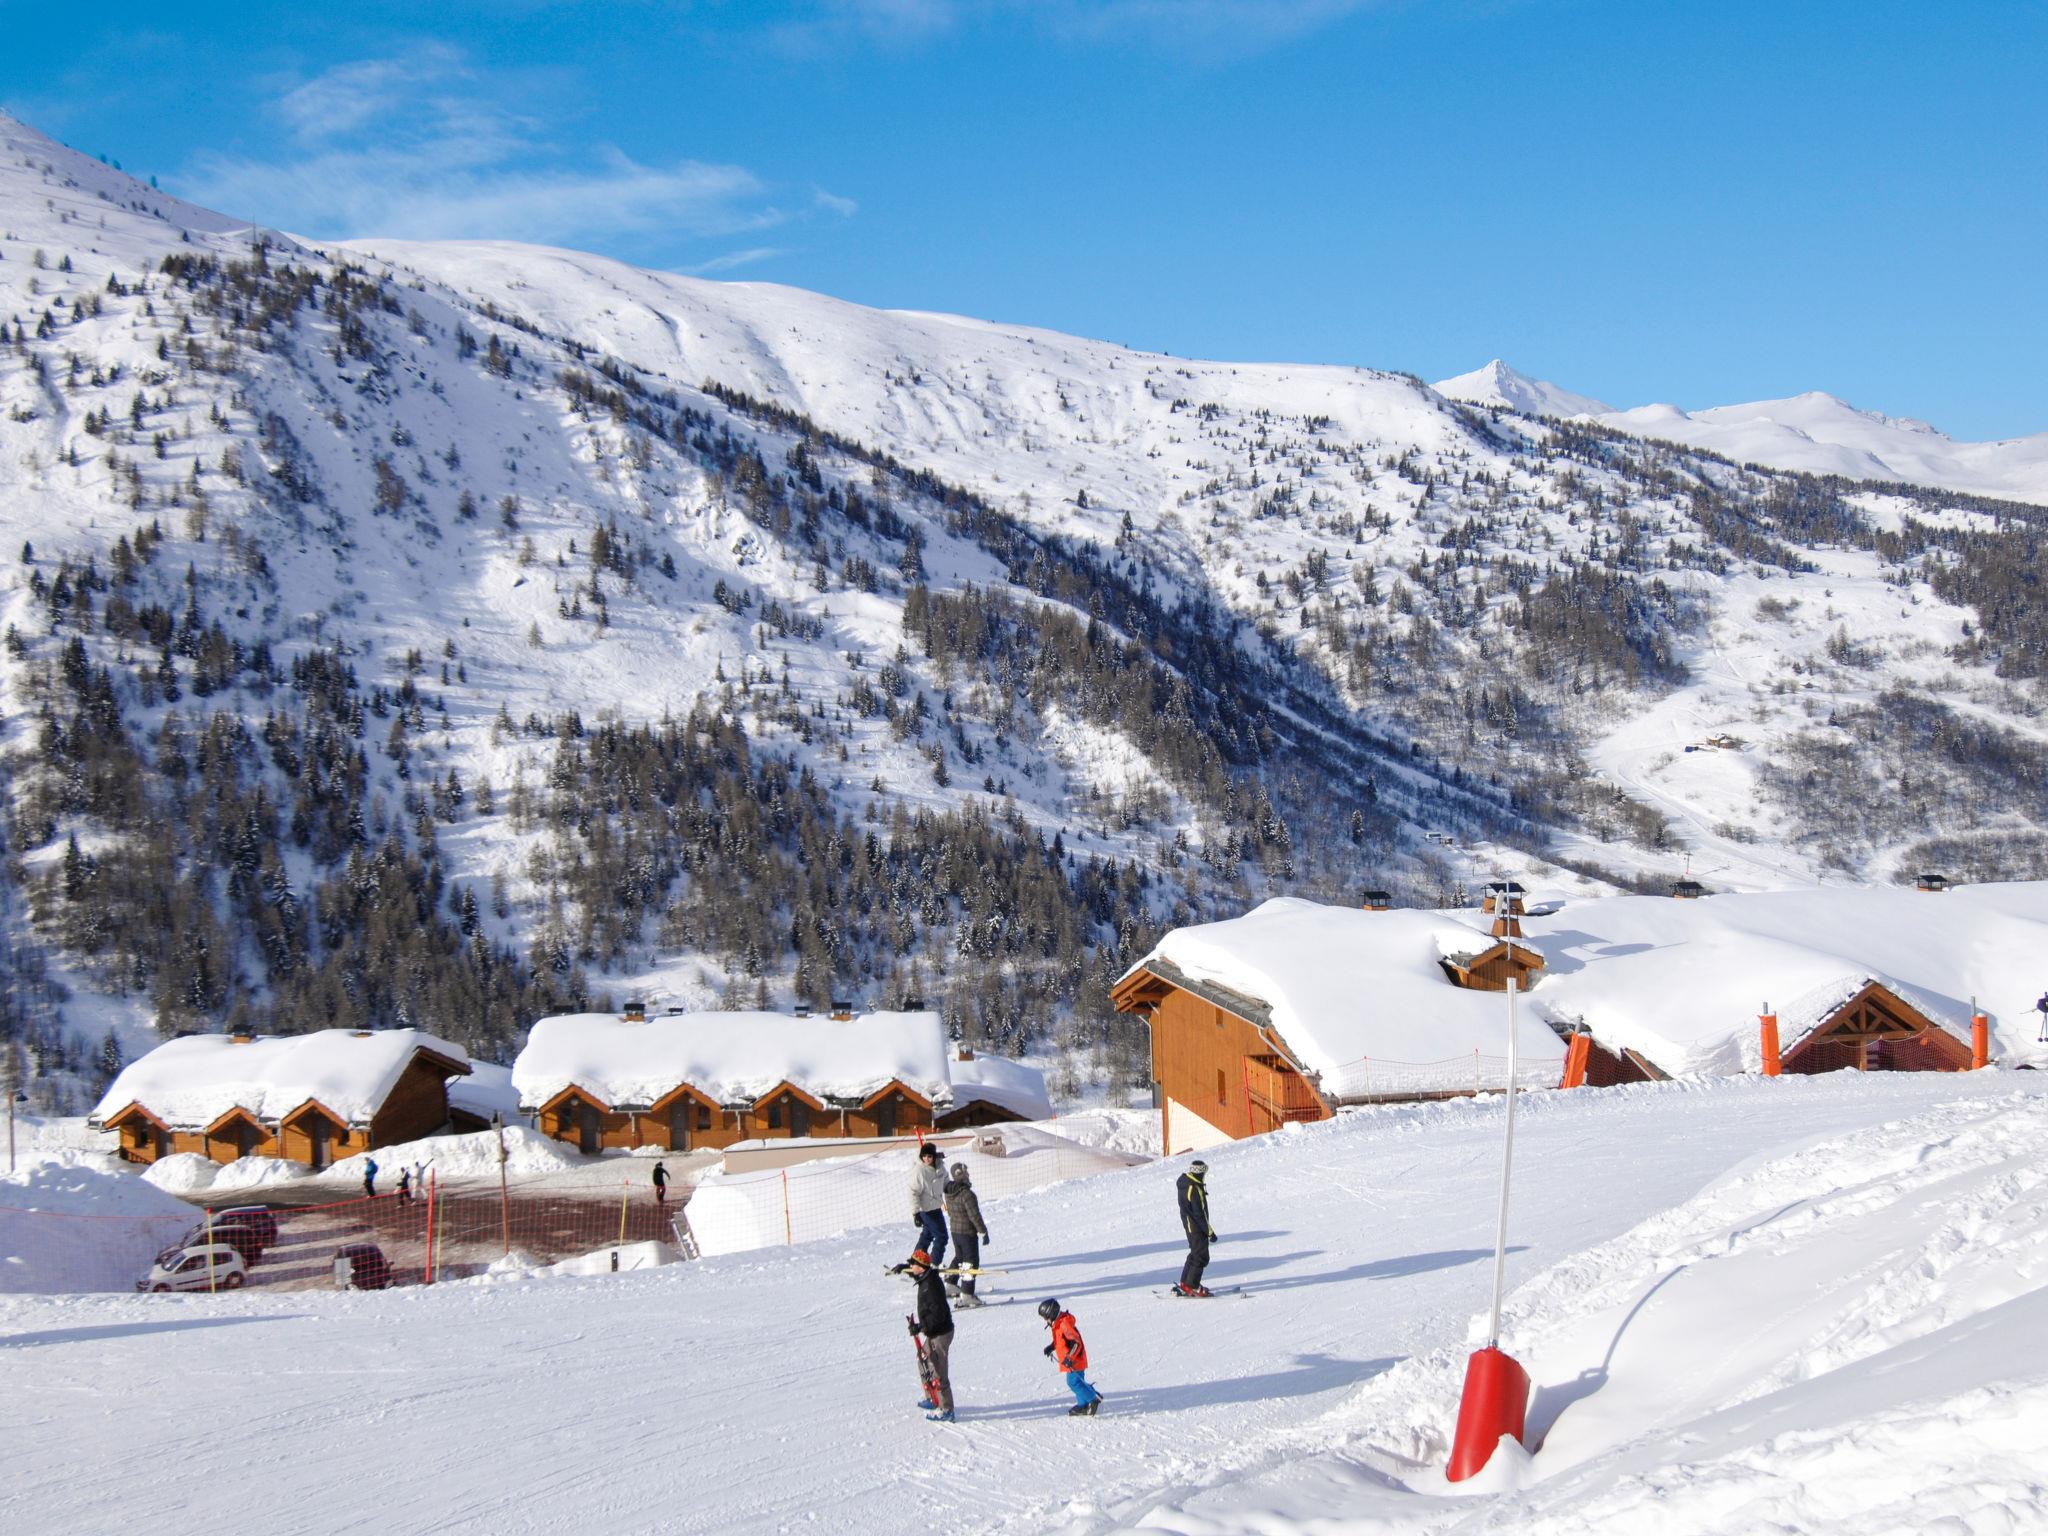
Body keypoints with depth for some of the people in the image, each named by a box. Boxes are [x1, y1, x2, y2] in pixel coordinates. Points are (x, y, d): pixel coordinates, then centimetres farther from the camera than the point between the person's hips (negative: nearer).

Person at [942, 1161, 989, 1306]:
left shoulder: (949, 1192, 0)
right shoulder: (967, 1194, -25)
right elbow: (974, 1216, -23)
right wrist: (983, 1232, -13)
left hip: (954, 1231, 8)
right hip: (968, 1233, -8)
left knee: (959, 1256, 27)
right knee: (971, 1262, 1)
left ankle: (951, 1284, 38)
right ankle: (966, 1295, -1)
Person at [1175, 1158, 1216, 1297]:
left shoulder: (1183, 1181, 3)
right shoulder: (1195, 1189, -27)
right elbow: (1199, 1214, -23)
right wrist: (1210, 1232, -16)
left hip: (1188, 1223, 10)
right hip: (1196, 1227, -10)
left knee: (1195, 1253, 21)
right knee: (1201, 1256, -1)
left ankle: (1185, 1283, 27)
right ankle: (1191, 1287, 3)